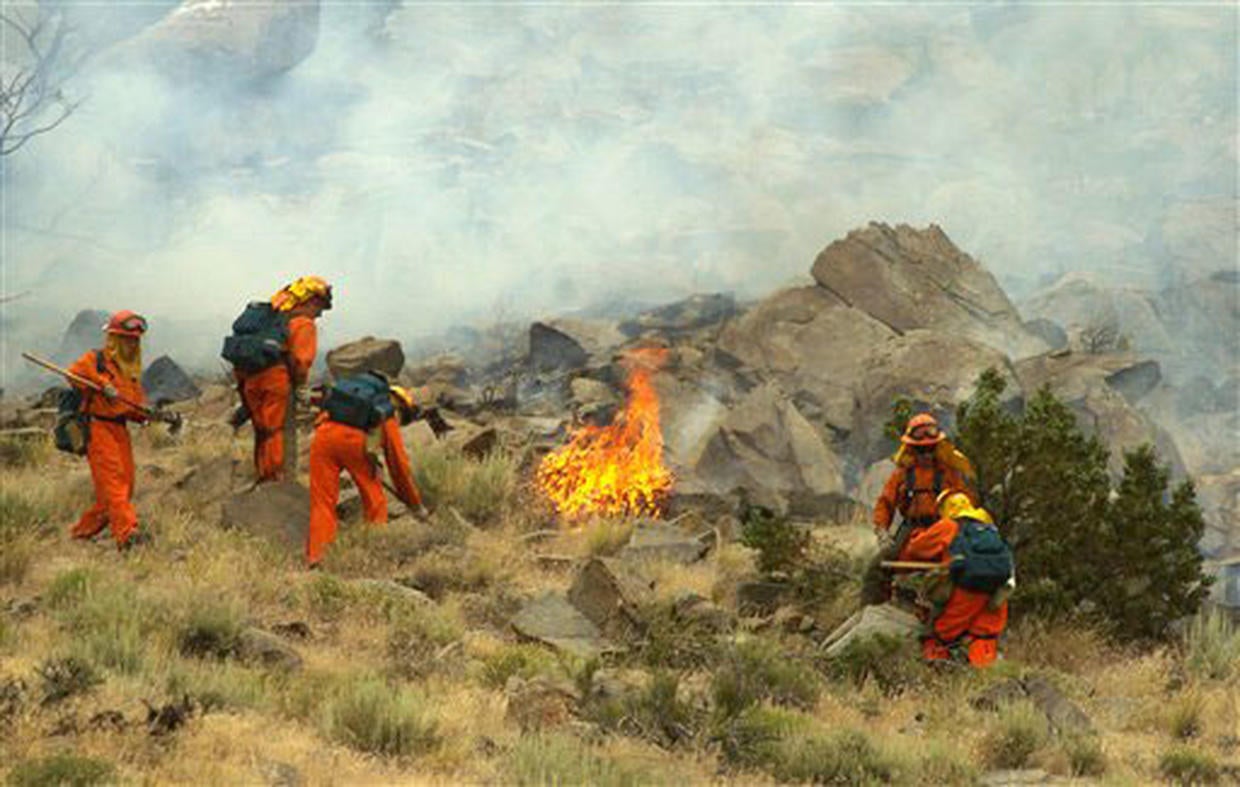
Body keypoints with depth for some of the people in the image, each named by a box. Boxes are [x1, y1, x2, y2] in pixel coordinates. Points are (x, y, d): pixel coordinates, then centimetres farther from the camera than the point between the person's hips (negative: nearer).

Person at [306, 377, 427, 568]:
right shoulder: (389, 414, 24)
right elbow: (399, 464, 24)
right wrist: (416, 506, 34)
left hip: (324, 433, 3)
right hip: (354, 439, -3)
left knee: (321, 502, 8)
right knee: (374, 499, 17)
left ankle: (315, 559, 2)